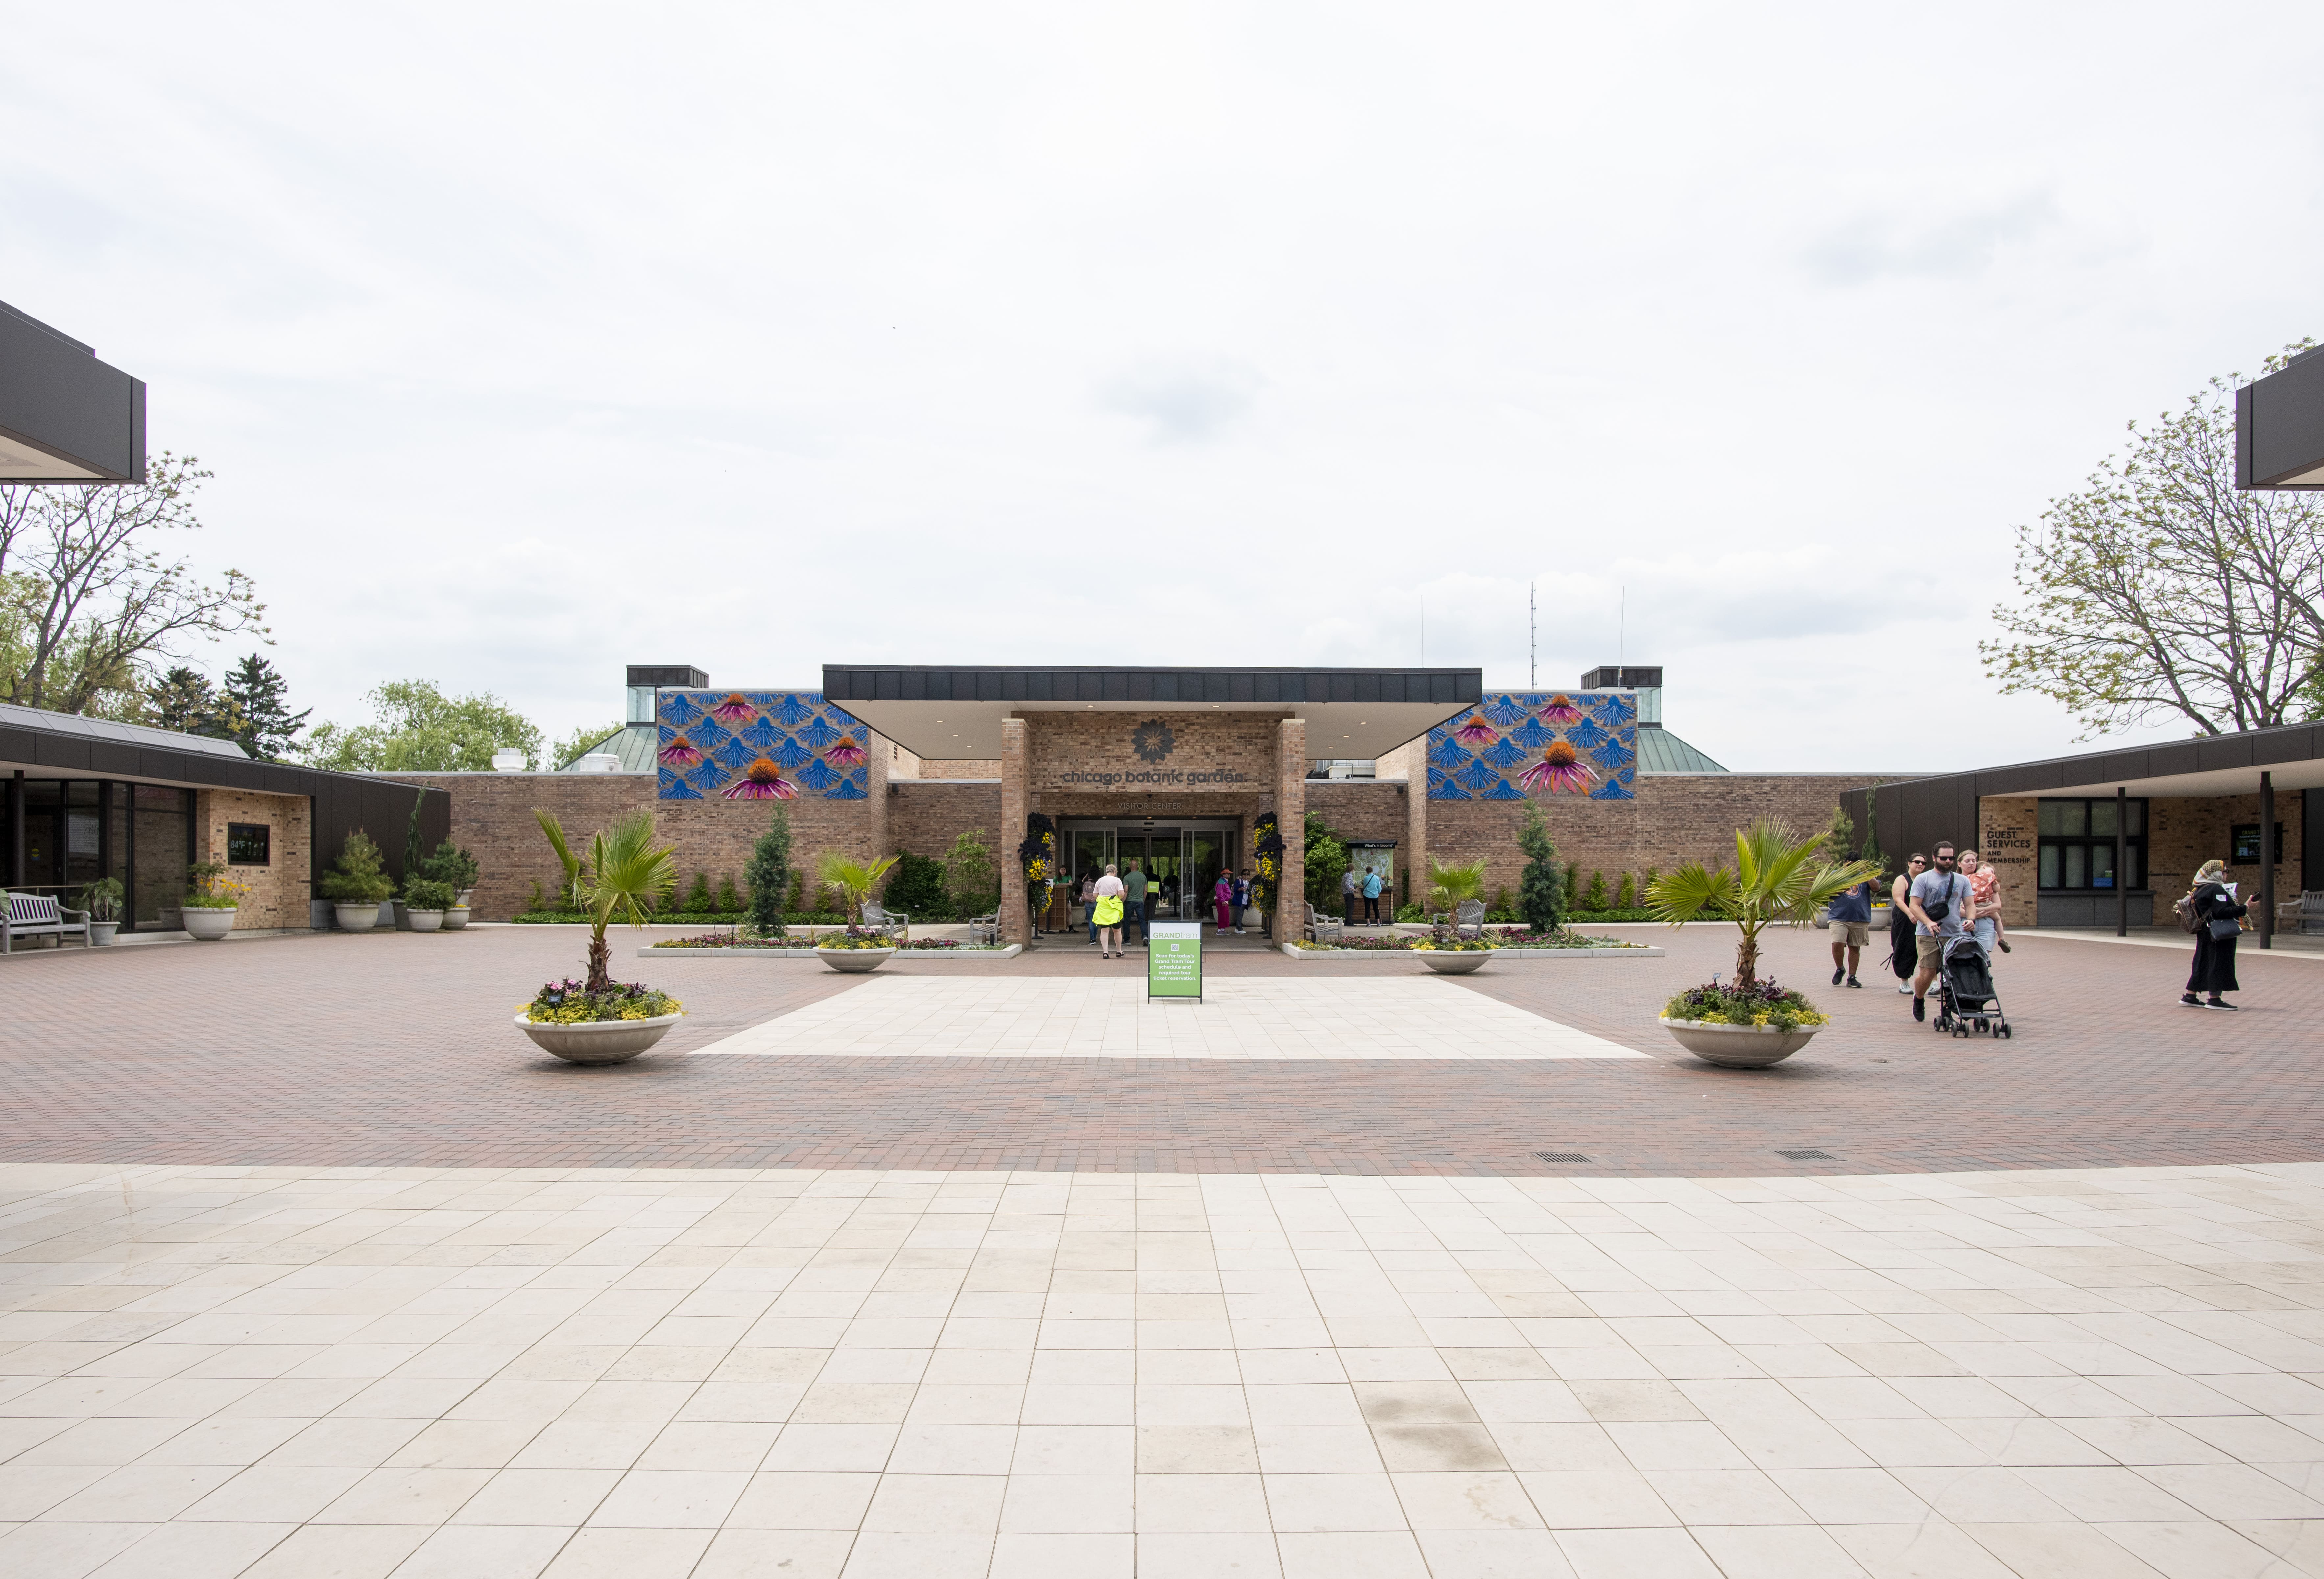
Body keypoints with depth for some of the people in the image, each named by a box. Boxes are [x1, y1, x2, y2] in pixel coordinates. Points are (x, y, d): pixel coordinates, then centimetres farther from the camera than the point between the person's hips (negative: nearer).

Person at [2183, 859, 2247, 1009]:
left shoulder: (2199, 890, 14)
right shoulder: (2216, 890, -15)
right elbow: (2222, 912, -24)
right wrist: (2244, 909, -19)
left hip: (2204, 933, 10)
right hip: (2220, 935, -10)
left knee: (2203, 963, 12)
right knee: (2219, 963, -4)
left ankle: (2189, 996, 14)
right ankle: (2214, 999, -1)